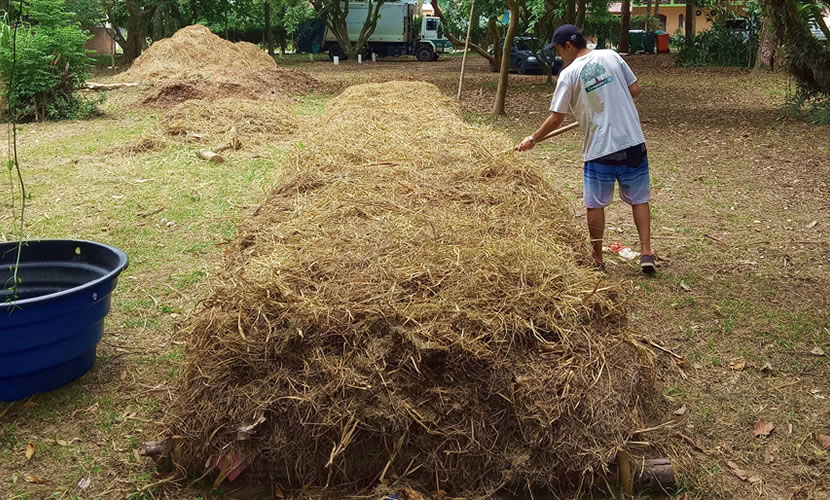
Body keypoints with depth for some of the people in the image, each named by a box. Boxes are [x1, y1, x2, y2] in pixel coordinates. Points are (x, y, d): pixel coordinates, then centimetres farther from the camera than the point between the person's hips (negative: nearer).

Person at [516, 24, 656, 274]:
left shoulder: (569, 74, -7)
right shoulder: (611, 56, 2)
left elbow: (556, 118, -5)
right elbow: (634, 90, 7)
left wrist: (532, 139, 8)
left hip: (599, 148, -3)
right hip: (633, 142, 3)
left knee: (595, 204, 12)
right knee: (639, 199, 14)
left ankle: (597, 258, 20)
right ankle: (646, 252, 9)